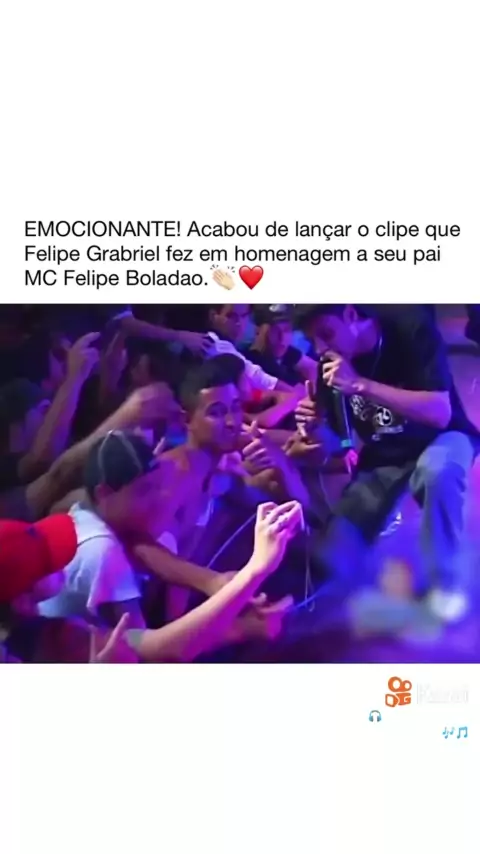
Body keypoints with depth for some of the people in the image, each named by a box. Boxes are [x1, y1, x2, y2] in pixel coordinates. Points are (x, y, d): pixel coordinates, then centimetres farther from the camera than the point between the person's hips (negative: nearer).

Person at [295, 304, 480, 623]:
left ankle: (445, 580, -18)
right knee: (331, 562, -11)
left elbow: (440, 413, -35)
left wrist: (362, 385, -40)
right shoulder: (332, 360, -12)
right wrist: (314, 427, -27)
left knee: (436, 471, -42)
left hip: (440, 439, -3)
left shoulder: (409, 327, -24)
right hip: (383, 455, 4)